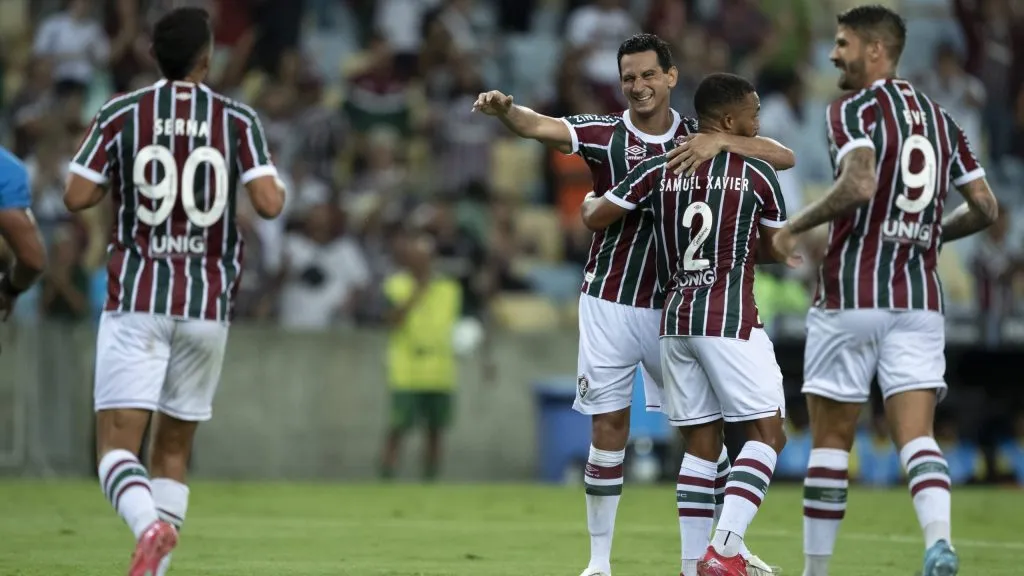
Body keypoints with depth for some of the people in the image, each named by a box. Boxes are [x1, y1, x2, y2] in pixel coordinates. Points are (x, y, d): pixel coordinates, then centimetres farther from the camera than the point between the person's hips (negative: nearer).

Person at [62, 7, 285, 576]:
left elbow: (77, 196, -1)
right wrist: (280, 184, 14)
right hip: (208, 304, 2)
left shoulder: (120, 114, 0)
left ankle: (149, 526, -35)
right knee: (173, 451, 13)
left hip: (137, 299, -2)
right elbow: (269, 203, -9)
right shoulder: (238, 120, 0)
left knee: (117, 443, -6)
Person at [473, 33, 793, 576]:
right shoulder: (604, 133, -5)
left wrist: (721, 140, -24)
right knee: (609, 429, -1)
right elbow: (540, 126, -23)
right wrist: (504, 110, -45)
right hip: (610, 303, -1)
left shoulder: (700, 137, 0)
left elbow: (783, 156, -8)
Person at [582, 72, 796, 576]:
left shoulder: (658, 170, 6)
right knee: (767, 433, 0)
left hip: (675, 321, 5)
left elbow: (595, 218, 9)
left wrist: (589, 202, 32)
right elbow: (776, 250, 10)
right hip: (732, 321, -5)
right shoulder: (757, 174, -1)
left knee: (701, 443, 12)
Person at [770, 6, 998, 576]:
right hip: (921, 298, 5)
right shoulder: (940, 117, 14)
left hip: (853, 297, -5)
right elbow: (985, 207, 14)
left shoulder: (856, 109, -6)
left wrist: (794, 227, -11)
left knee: (832, 438, 6)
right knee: (917, 433, -2)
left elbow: (860, 185, -23)